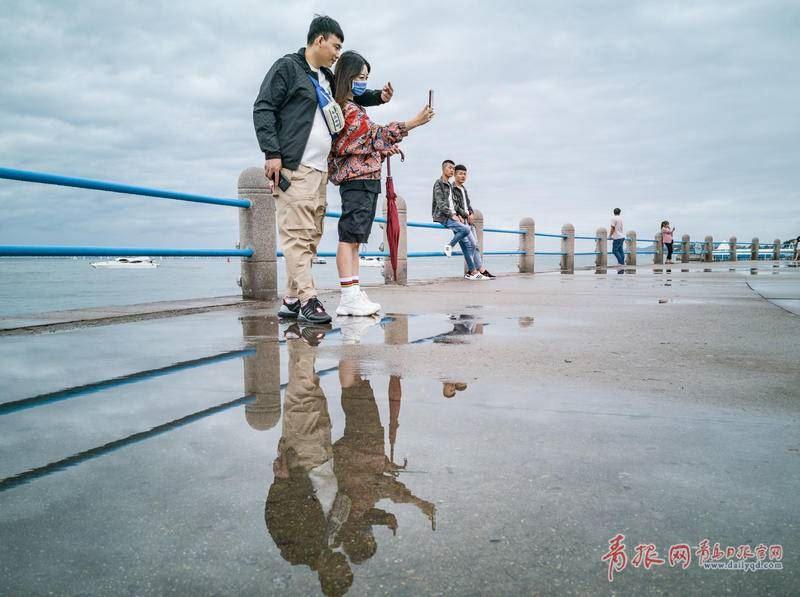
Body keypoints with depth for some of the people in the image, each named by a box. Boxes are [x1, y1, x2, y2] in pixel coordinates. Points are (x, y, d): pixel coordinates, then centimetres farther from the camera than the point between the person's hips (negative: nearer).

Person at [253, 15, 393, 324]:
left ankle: (292, 300, 11)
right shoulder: (287, 66, 2)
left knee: (311, 237, 6)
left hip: (320, 170, 9)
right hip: (294, 167, -8)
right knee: (297, 235, -12)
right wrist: (272, 153, -15)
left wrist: (378, 97, 24)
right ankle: (308, 300, -12)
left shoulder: (326, 79, 24)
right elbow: (263, 109, -5)